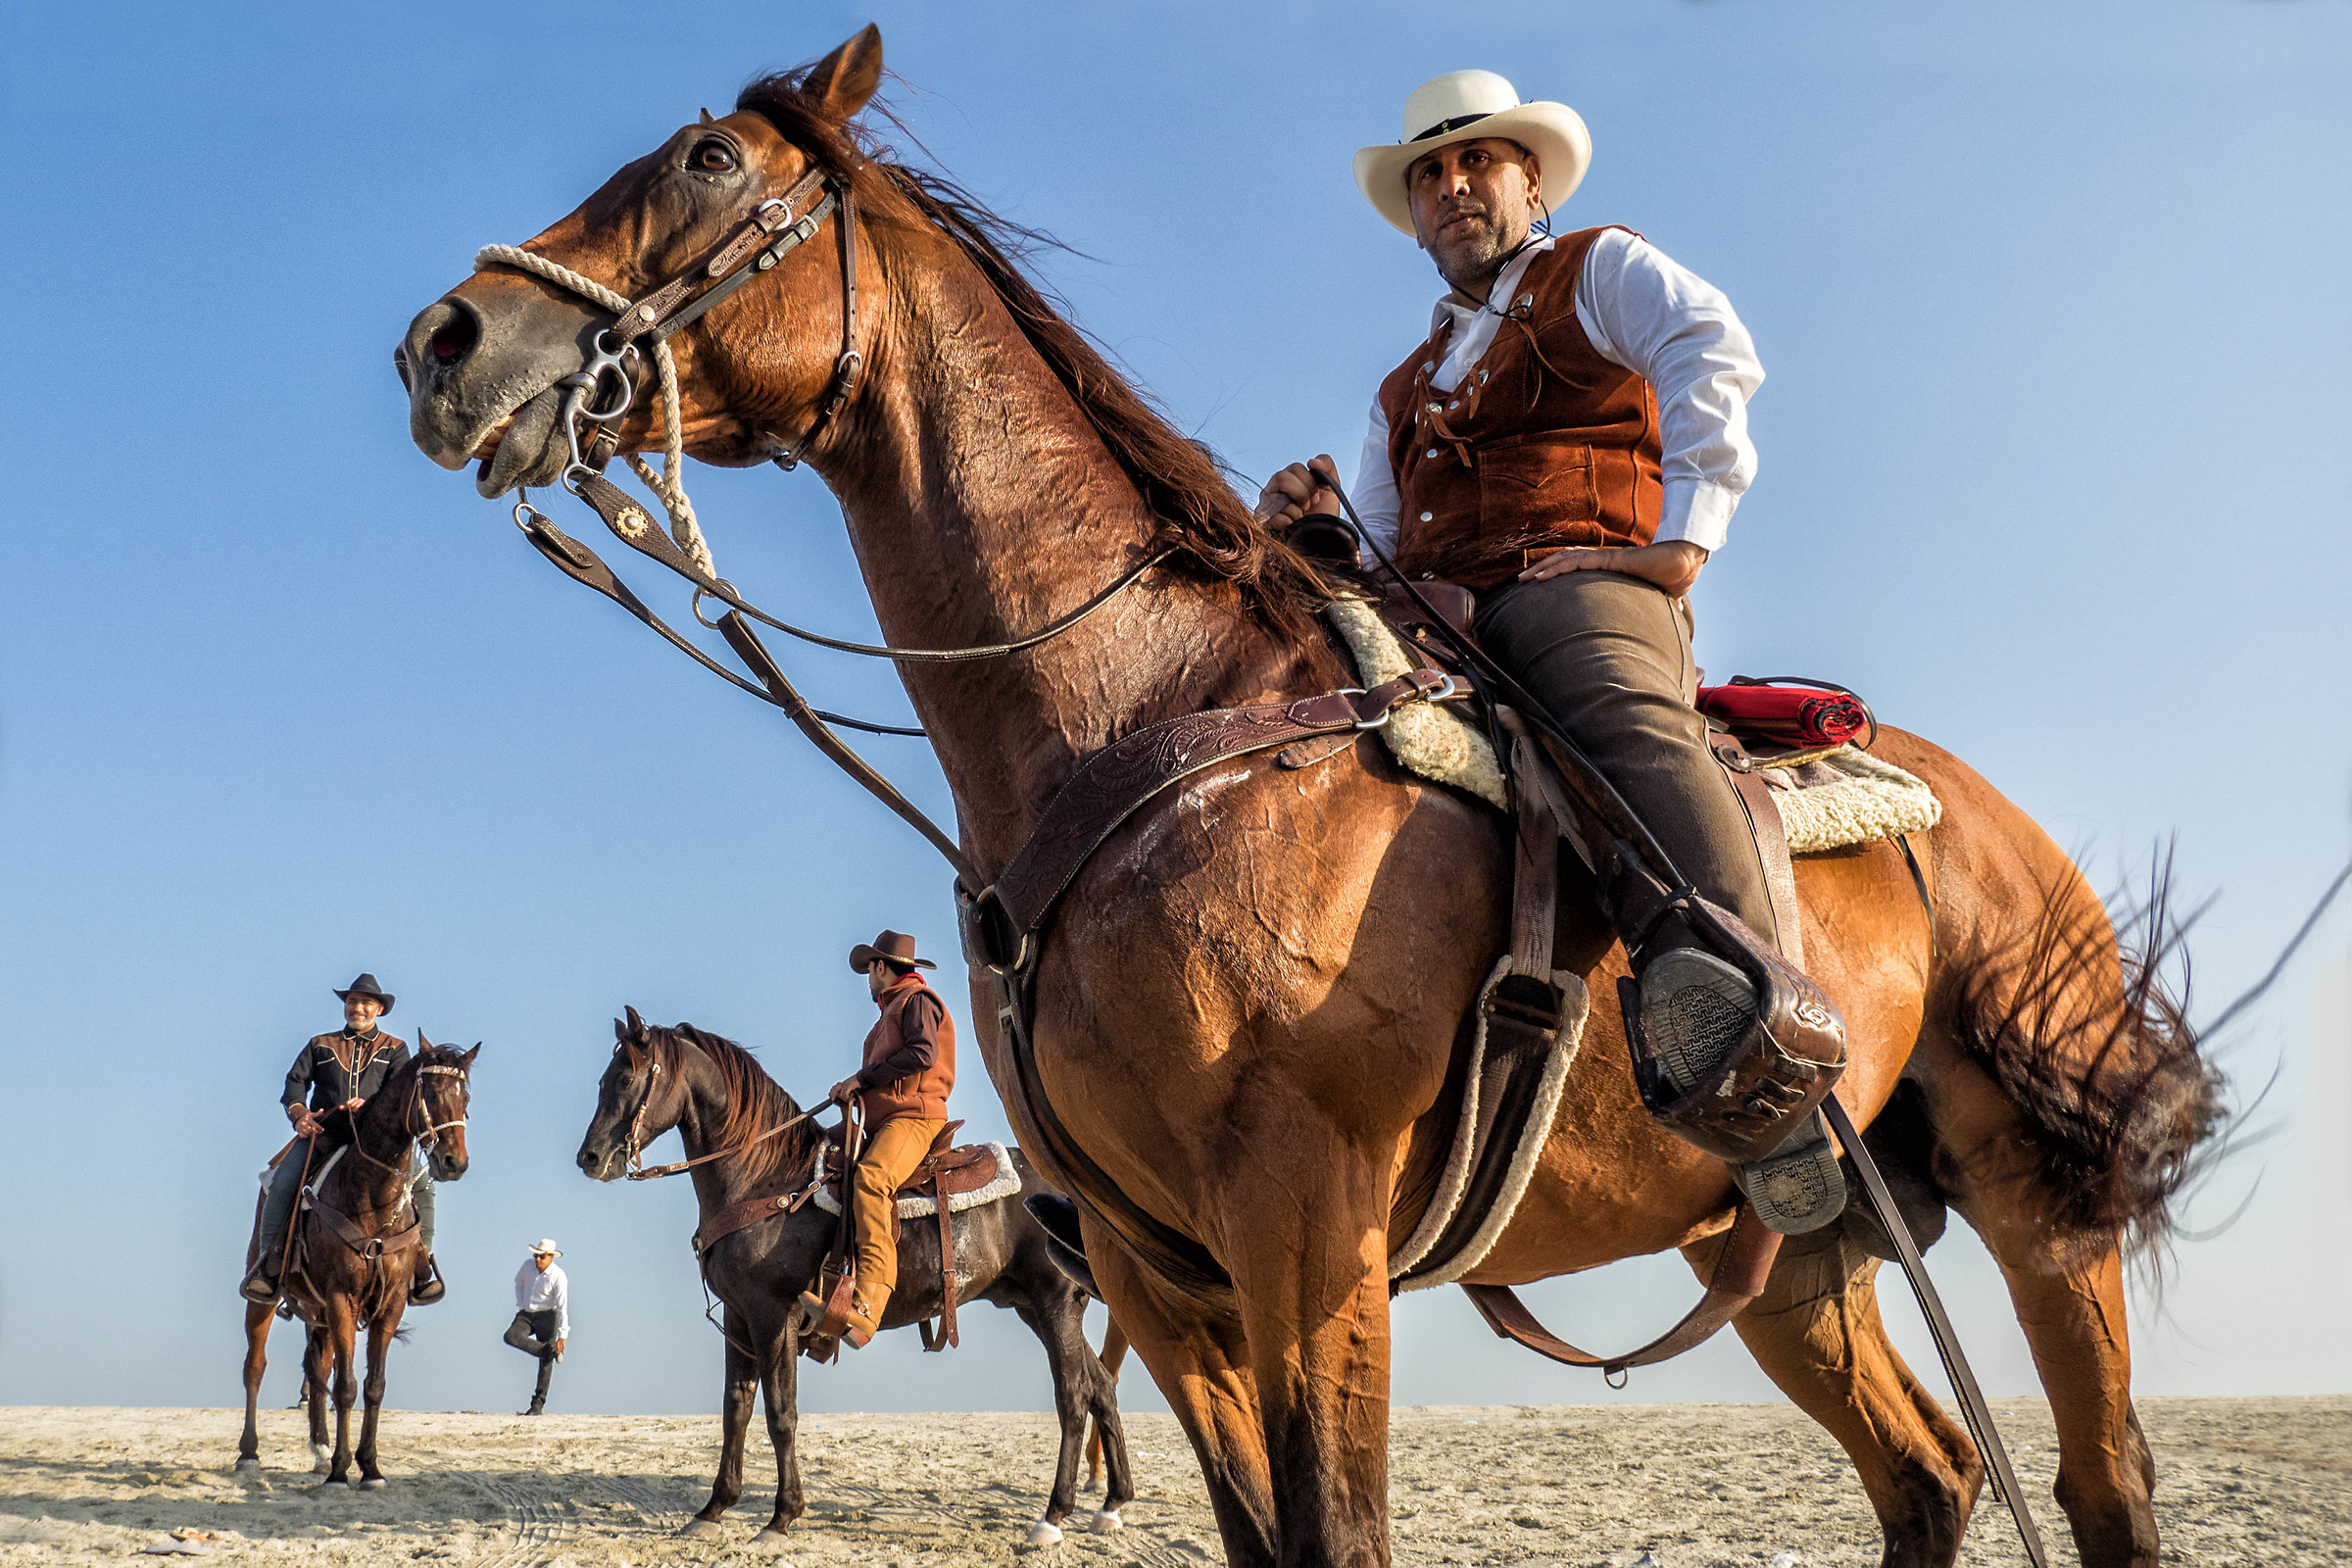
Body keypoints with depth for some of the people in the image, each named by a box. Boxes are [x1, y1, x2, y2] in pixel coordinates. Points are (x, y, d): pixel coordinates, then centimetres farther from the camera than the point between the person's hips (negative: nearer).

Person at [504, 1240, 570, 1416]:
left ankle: (538, 1405, -5)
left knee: (546, 1361, -10)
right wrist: (520, 1305, 8)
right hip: (526, 1315, 4)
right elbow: (519, 1282, 20)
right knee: (511, 1336, -28)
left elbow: (562, 1307, -18)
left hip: (546, 1316, -4)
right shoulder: (528, 1265, -2)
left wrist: (563, 1335, -23)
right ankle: (550, 1351, -17)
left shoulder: (558, 1277, -17)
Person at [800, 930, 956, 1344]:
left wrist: (863, 1077, -11)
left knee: (870, 1179, -35)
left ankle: (867, 1304, -50)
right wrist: (852, 1091, 11)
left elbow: (922, 1053, -15)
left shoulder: (916, 1000, 2)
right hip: (883, 1121, 11)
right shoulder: (891, 1010, 32)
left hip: (913, 1116, -11)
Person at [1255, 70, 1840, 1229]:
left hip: (1581, 581, -6)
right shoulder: (1408, 387, 37)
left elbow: (1713, 354, 0)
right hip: (1432, 616, 6)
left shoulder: (1602, 270, 21)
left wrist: (1688, 532, -14)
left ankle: (1741, 994, -66)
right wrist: (1313, 527, 7)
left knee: (1625, 716, -39)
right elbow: (1379, 545, 32)